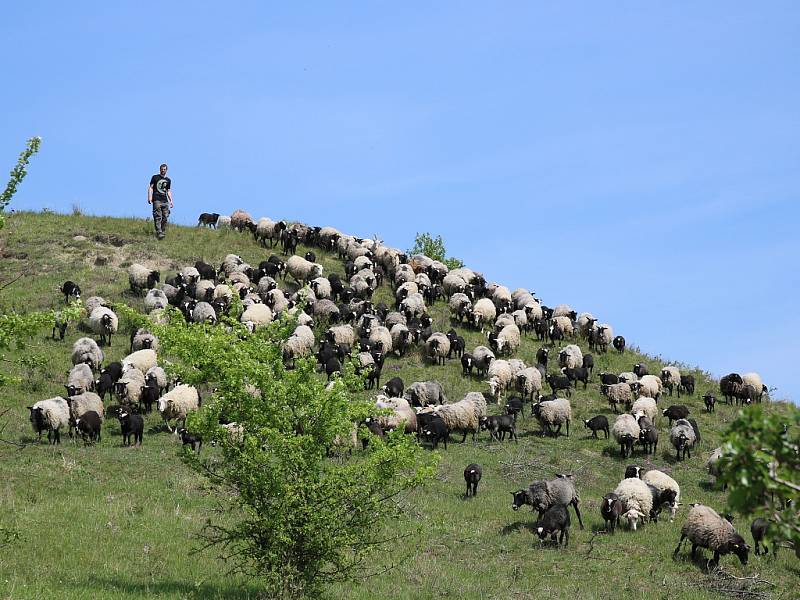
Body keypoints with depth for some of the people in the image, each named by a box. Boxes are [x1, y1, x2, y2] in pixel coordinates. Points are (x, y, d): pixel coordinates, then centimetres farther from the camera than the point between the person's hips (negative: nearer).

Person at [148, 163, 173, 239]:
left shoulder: (168, 180, 20)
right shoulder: (155, 177, 8)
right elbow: (150, 187, 3)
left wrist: (171, 201, 13)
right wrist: (149, 197, -9)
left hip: (165, 201, 5)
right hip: (157, 200, -5)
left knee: (165, 217, -1)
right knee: (158, 217, -13)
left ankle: (163, 233, 5)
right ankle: (159, 233, -22)